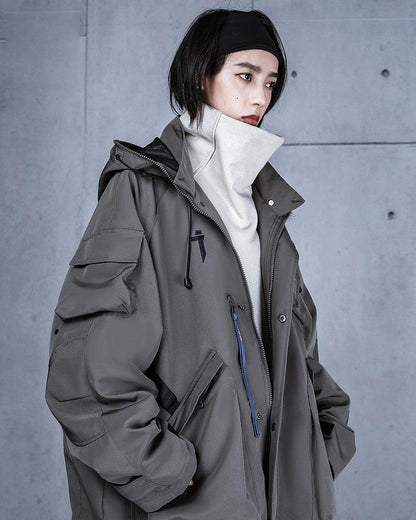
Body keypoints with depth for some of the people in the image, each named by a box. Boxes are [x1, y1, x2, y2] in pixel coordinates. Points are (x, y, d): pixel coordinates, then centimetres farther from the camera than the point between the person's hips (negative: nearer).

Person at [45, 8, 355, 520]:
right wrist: (159, 470, -18)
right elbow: (84, 353, -15)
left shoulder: (264, 194, 14)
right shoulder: (143, 188, -8)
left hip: (276, 459, 6)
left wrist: (330, 424, 10)